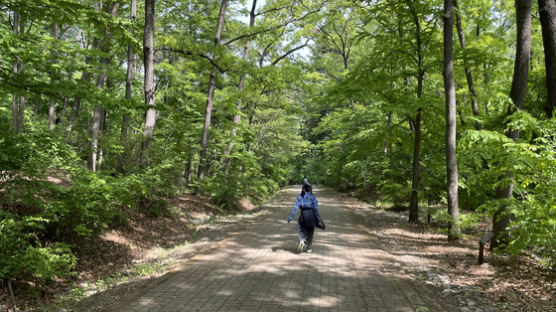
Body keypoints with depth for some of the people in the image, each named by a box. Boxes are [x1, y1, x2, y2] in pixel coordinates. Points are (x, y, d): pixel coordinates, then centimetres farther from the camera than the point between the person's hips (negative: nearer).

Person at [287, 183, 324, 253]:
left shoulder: (299, 197, -2)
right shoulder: (312, 197, -3)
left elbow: (295, 208, -8)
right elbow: (316, 209, -7)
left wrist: (290, 217, -5)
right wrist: (319, 220, -5)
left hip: (303, 215, 0)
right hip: (311, 215, 0)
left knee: (301, 230, 19)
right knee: (310, 232, 16)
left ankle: (302, 241, -9)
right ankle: (309, 248, 20)